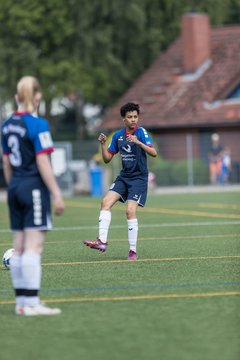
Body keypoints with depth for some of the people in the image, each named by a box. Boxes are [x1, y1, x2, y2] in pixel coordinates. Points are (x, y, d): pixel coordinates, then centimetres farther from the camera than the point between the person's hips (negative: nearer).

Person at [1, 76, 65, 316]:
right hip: (35, 188, -7)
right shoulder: (37, 125, -13)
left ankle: (21, 301, 13)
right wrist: (56, 194, -12)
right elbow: (43, 163, -15)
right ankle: (31, 303, -11)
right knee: (33, 247, -8)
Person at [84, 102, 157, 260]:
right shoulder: (118, 135, 8)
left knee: (130, 210, -16)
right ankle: (102, 241, -15)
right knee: (106, 201, -11)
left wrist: (138, 142, -31)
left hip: (139, 178, -6)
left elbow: (154, 153, -19)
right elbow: (107, 158, 12)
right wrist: (103, 144, -5)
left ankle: (133, 251, -9)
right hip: (124, 177, 6)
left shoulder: (141, 132, -8)